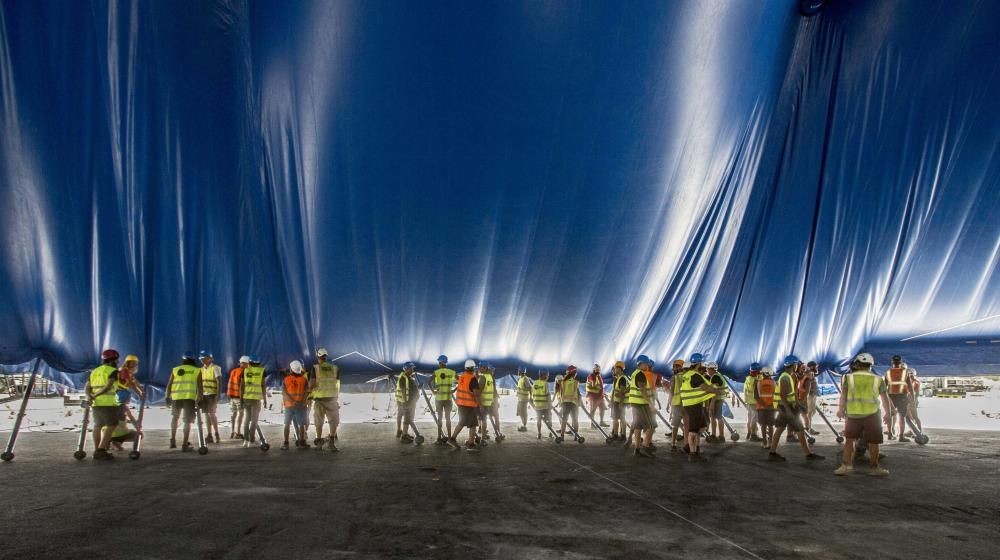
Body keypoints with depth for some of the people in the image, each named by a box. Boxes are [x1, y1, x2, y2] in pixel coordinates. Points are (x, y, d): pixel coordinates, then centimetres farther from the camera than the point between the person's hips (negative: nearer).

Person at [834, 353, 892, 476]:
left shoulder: (849, 377, 2)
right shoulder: (878, 380, 4)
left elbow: (843, 395, 4)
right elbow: (884, 399, 8)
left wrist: (841, 409, 16)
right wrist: (887, 413, 21)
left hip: (853, 414, 1)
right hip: (871, 415, -1)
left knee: (849, 439, 14)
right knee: (873, 443, 9)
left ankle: (847, 465, 10)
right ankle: (874, 468, 16)